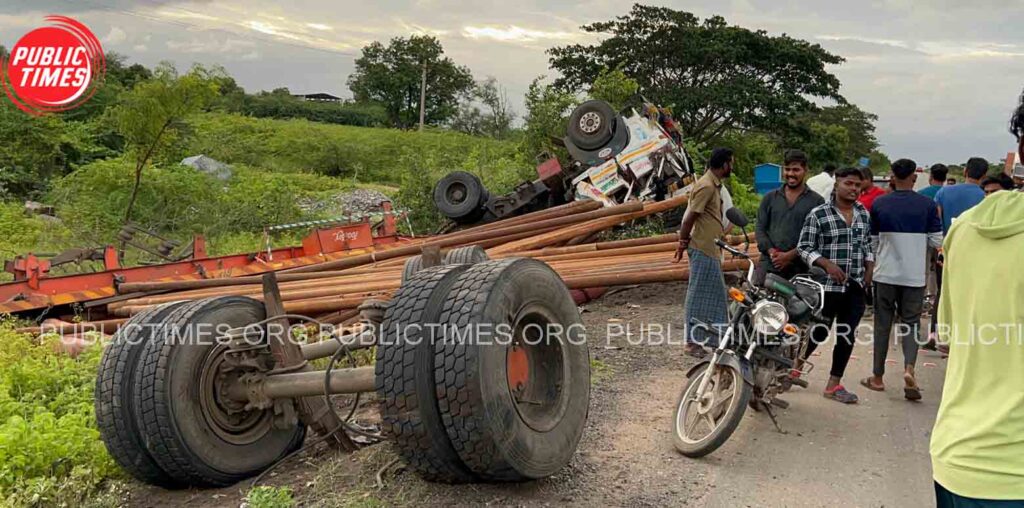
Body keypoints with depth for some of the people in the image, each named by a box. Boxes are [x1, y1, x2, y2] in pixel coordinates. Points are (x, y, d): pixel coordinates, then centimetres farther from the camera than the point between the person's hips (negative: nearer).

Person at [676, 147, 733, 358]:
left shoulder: (714, 184, 14)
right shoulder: (706, 186, -18)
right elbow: (689, 218, -19)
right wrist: (683, 243, -10)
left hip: (711, 250, 10)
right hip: (703, 250, -10)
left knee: (716, 296, 16)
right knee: (699, 296, -3)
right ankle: (693, 342, 5)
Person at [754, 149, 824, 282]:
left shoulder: (816, 201, 5)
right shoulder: (770, 198, 15)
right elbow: (760, 228, 10)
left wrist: (790, 255, -13)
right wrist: (771, 251, -8)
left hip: (800, 268, -2)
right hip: (769, 266, 2)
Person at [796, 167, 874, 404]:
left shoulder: (864, 215, 11)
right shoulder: (818, 214, -7)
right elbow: (804, 247, -6)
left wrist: (869, 269, 9)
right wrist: (827, 264, -17)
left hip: (856, 287, 5)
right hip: (827, 285, -5)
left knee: (847, 337, 6)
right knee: (818, 333, 2)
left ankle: (834, 384, 17)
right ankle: (795, 366, 27)